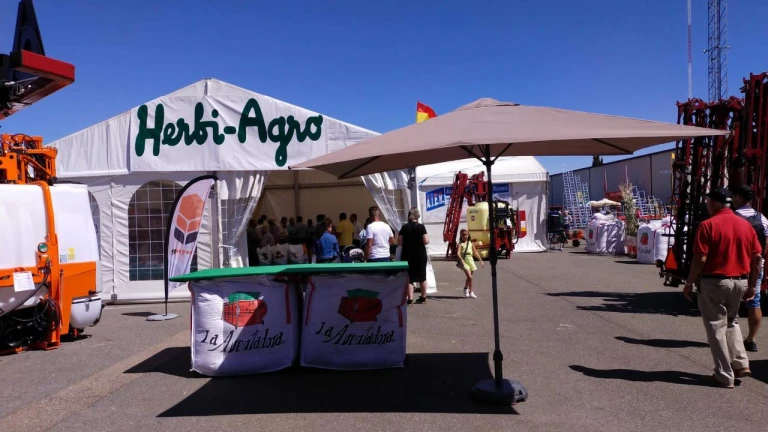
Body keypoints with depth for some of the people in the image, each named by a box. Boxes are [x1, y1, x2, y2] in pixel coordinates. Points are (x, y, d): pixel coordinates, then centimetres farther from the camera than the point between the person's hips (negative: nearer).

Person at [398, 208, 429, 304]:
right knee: (422, 277, 14)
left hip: (407, 256, 0)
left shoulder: (404, 228, -2)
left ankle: (410, 298, -3)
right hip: (420, 255, 0)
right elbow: (426, 241, -10)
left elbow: (399, 243, -2)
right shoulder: (421, 227, -7)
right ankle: (423, 297, 24)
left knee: (409, 277, 5)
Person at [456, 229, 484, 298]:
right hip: (464, 261, -5)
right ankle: (471, 292, -4)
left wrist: (481, 261, 15)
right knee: (469, 277, -15)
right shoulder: (460, 244, -2)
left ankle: (466, 289, 36)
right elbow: (458, 253, -16)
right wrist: (461, 260, -33)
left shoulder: (470, 243, 11)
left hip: (470, 260, 5)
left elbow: (475, 253, 17)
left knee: (469, 277, 14)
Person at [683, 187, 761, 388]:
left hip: (714, 282, -6)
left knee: (716, 327, 3)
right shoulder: (745, 225, 6)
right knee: (731, 321, 25)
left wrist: (689, 283, -7)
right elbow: (757, 257, 6)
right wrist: (752, 285, 14)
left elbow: (700, 259, -17)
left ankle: (724, 376, 7)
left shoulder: (708, 225, -12)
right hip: (740, 282, 6)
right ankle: (741, 364, 19)